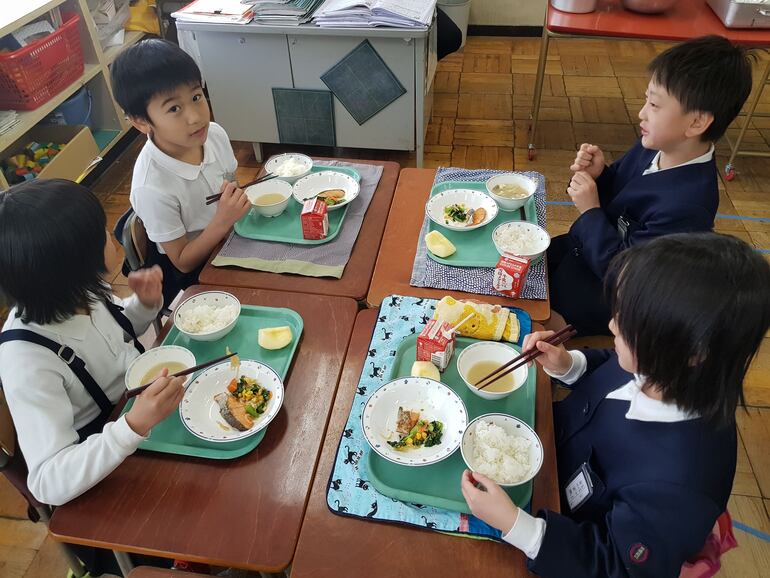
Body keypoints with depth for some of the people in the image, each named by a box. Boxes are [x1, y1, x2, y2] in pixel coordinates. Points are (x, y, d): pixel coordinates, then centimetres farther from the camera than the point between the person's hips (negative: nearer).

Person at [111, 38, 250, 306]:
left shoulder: (215, 134, -13)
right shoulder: (152, 188, -30)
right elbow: (183, 261, -18)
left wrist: (238, 200, -14)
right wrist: (222, 221, -32)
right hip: (191, 275, -6)